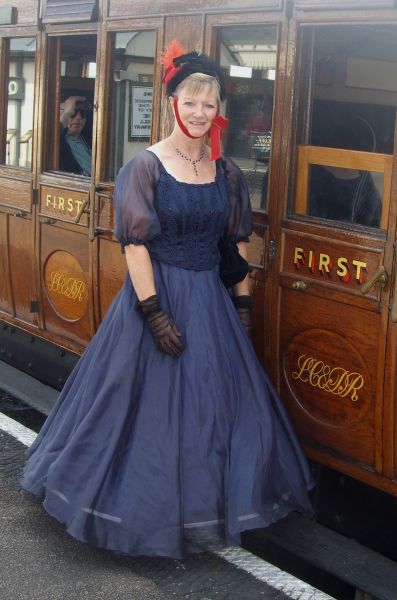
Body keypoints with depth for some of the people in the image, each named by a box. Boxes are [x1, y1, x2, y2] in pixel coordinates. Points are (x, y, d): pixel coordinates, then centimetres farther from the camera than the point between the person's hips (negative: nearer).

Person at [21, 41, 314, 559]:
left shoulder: (227, 172, 5)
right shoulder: (146, 167, -10)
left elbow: (237, 243, 10)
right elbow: (135, 244, -14)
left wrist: (243, 303, 7)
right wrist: (154, 313, -19)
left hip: (212, 299, 5)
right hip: (159, 295, -5)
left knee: (217, 400, 13)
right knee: (153, 403, 4)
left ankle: (210, 503, 34)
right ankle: (150, 515, 24)